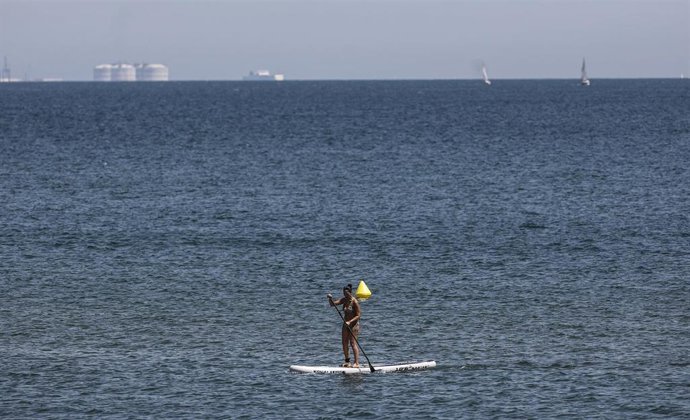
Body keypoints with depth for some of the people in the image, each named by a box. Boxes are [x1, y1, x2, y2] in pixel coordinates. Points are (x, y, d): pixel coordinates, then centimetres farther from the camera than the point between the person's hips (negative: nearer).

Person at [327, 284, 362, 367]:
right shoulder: (344, 300, 4)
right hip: (346, 324, 8)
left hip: (353, 324, -8)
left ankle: (357, 363, -12)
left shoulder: (354, 302, -16)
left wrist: (350, 322, -26)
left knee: (353, 343, -11)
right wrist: (330, 299, -18)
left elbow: (358, 315, -17)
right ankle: (347, 362, 18)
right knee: (344, 343, 9)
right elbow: (333, 304, 3)